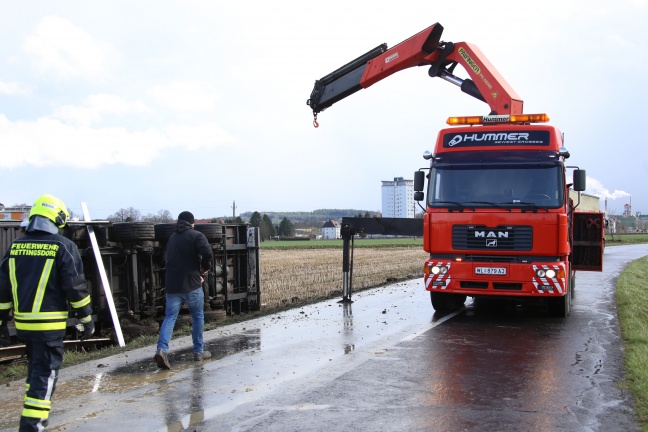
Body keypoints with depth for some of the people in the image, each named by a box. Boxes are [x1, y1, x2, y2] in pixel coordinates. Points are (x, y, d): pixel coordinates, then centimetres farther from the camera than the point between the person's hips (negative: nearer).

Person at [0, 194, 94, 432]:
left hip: (22, 322, 6)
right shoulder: (64, 246, -8)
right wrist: (86, 318, -3)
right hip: (50, 324, -6)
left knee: (36, 366, 24)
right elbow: (76, 287, -10)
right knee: (45, 372, -1)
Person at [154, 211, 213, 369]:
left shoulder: (172, 238, 16)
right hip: (191, 283, -4)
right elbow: (207, 253, -21)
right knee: (198, 316, 11)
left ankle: (162, 349, -16)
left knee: (170, 317, 3)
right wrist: (204, 268, -2)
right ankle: (199, 351, 16)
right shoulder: (196, 236, -3)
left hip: (172, 284, 4)